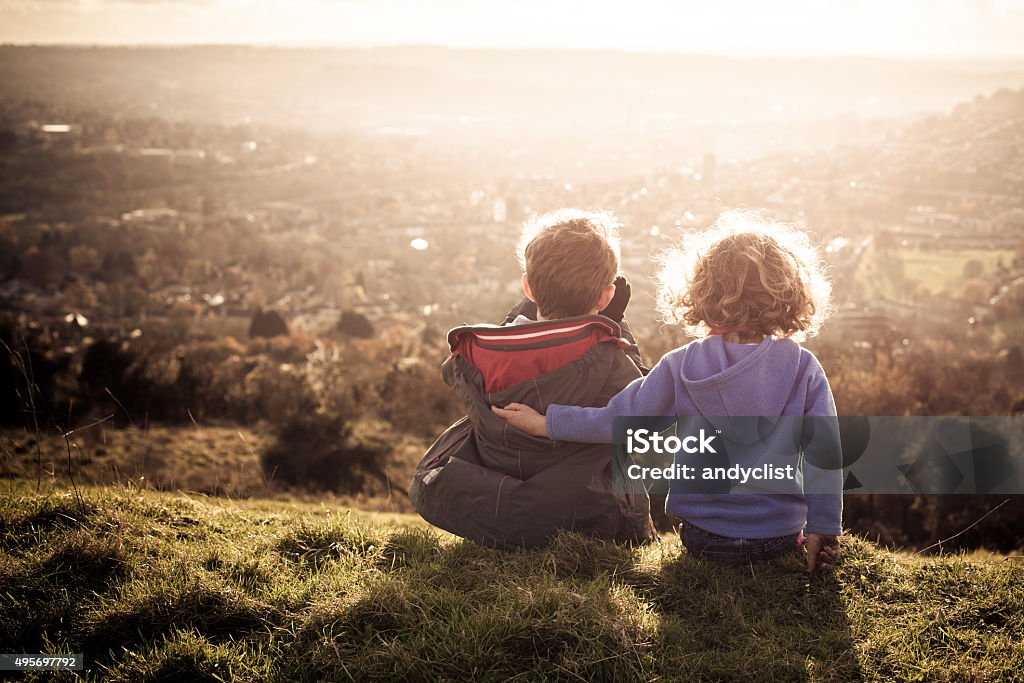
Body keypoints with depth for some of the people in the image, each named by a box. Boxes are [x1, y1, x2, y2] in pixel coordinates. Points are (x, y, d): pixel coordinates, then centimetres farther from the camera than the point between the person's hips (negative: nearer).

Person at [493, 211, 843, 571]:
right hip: (781, 535, 0)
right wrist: (824, 529, 0)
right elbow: (825, 452, -9)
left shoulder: (680, 367, -9)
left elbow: (619, 421, -7)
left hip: (703, 536, 0)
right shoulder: (803, 368, -8)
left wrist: (545, 423, 5)